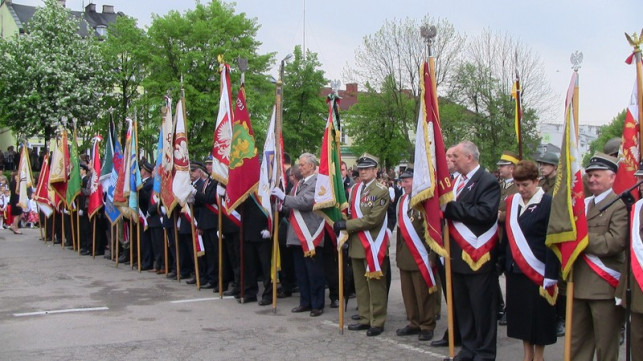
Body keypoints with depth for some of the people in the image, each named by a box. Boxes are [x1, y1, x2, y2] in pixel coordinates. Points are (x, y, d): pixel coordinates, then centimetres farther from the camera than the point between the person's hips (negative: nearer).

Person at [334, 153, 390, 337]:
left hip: (373, 245, -7)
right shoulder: (354, 189, 13)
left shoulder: (382, 191, -10)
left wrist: (347, 225, -16)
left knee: (375, 285, -1)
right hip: (356, 244, 7)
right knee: (360, 284, 13)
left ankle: (377, 322, 7)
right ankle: (365, 319, 22)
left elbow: (373, 219, -18)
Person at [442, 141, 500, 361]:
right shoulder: (456, 181, 15)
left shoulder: (488, 182, -10)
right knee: (462, 306, 14)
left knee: (482, 308, 2)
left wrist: (451, 207, -22)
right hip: (458, 254, 8)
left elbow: (485, 212, -24)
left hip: (478, 255, -7)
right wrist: (442, 206, -5)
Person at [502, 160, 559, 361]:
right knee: (521, 314, 13)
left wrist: (550, 275, -17)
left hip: (537, 271, -6)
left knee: (538, 315, 4)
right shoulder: (512, 202, 7)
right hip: (515, 269, 6)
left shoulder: (548, 203, -12)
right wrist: (504, 263, 7)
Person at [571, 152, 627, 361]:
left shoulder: (620, 205, -7)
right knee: (578, 343, 14)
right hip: (579, 284, 7)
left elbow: (615, 242, -19)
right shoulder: (582, 204, 17)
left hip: (605, 286, -7)